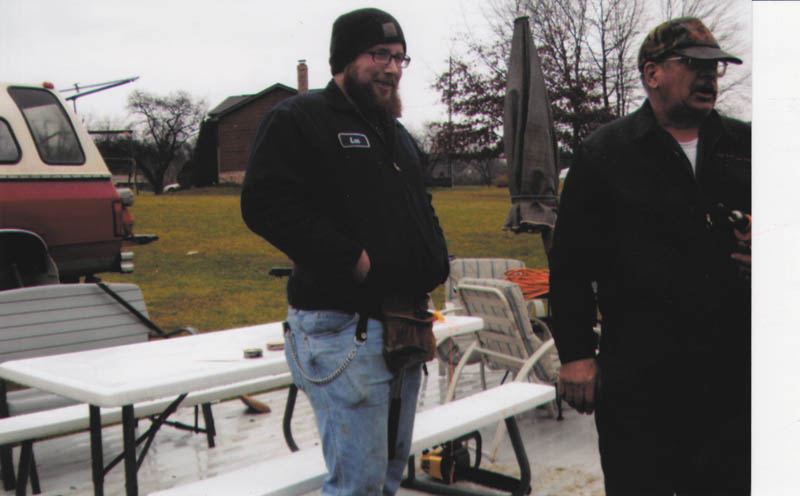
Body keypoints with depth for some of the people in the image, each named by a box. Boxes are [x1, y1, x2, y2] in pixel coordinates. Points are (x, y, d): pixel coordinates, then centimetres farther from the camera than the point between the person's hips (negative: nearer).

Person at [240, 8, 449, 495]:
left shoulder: (398, 135, 22)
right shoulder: (298, 119, -4)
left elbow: (424, 212, 30)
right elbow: (266, 204, -17)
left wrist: (434, 267, 10)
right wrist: (353, 260, -19)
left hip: (403, 327, 9)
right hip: (342, 329, -8)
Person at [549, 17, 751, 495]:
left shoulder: (744, 147, 11)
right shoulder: (605, 153, 3)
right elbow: (571, 262, 1)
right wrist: (576, 353, -4)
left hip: (733, 371, 3)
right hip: (638, 377, -3)